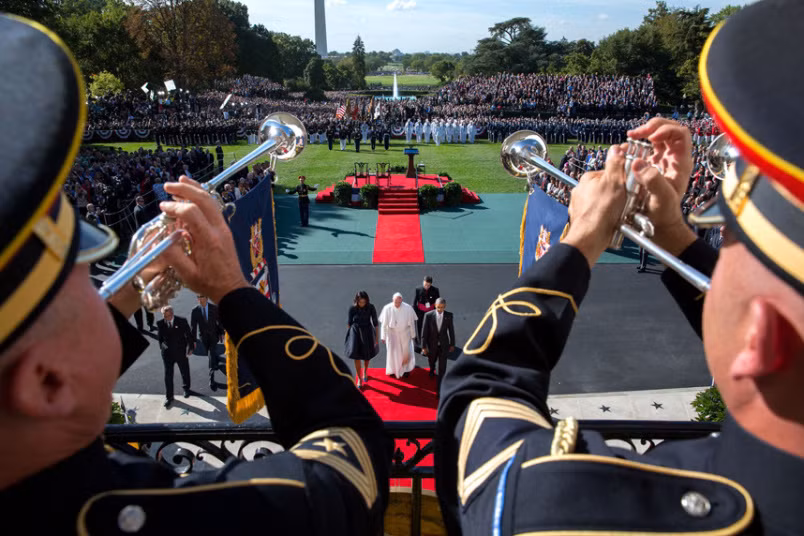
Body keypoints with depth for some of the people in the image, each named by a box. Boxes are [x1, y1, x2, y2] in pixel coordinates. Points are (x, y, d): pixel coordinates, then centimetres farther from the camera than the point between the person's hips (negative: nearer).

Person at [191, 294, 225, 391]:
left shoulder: (214, 308, -9)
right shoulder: (195, 311, -7)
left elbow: (220, 321, 0)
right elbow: (193, 326, -4)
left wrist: (222, 333, 0)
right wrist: (193, 340, -5)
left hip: (214, 335, -2)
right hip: (203, 337, 2)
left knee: (212, 355, -9)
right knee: (211, 355, 13)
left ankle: (211, 379, -3)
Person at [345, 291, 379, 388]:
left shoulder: (371, 307, -16)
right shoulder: (352, 308, -14)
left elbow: (375, 323, -9)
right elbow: (349, 322, 0)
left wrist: (376, 338, -7)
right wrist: (348, 335, 6)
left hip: (367, 332, 0)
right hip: (355, 332, 0)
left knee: (367, 355, 19)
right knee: (356, 357, -3)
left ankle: (365, 371, 48)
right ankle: (359, 379, 14)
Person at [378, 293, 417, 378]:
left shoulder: (408, 308, -19)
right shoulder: (387, 308, -19)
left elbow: (412, 323, -7)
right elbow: (384, 324, -9)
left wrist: (413, 335, 1)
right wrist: (383, 337, -5)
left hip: (404, 334, 0)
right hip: (392, 334, 0)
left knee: (405, 352, 13)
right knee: (392, 352, 12)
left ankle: (406, 369, 39)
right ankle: (393, 370, 35)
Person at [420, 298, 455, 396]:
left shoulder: (449, 315, -14)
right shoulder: (428, 315, -19)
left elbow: (451, 330, -2)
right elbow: (424, 332, -12)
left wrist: (452, 344, 5)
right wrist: (424, 346, -10)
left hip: (444, 345, 0)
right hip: (432, 344, 1)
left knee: (442, 367, -3)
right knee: (431, 361, 26)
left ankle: (439, 388, 9)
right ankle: (432, 369, 62)